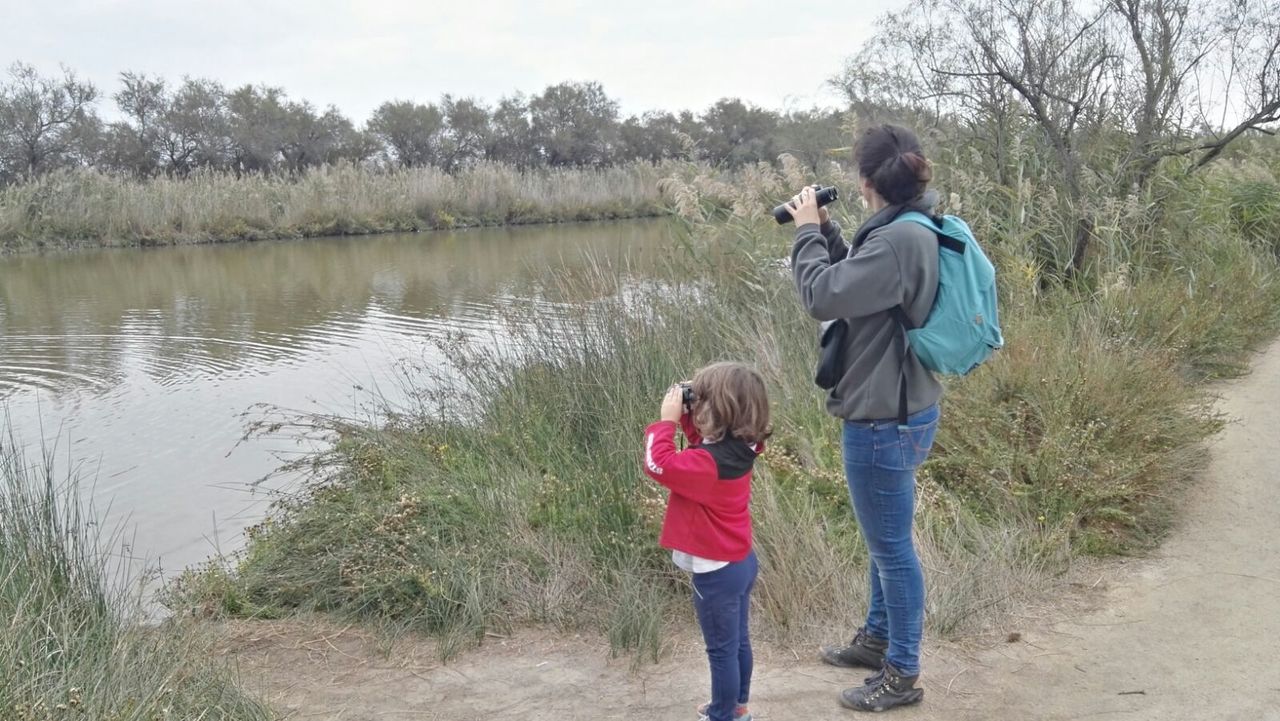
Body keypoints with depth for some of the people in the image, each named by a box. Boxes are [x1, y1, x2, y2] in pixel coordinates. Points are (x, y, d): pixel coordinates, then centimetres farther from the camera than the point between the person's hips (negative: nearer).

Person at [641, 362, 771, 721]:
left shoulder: (711, 462, -30)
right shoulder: (737, 446, -3)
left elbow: (658, 464, -32)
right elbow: (703, 441, 16)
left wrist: (667, 420, -23)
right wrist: (685, 416, -1)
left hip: (717, 571, -9)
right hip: (739, 561, 9)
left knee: (722, 650, 7)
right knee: (738, 641, 23)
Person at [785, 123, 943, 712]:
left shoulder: (897, 240, -26)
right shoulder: (910, 231, 6)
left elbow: (823, 296, -24)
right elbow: (857, 281, 17)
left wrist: (807, 232, -11)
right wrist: (826, 232, 6)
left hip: (885, 423, -10)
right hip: (899, 411, 10)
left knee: (891, 546, 4)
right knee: (884, 538, 24)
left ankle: (903, 674, 20)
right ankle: (878, 639, 42)